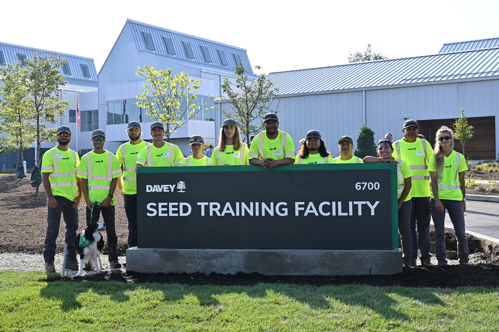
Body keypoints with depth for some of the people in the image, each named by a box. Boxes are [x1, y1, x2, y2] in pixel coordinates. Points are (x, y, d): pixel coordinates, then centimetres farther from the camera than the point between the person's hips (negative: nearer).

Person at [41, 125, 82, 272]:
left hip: (72, 198, 5)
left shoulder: (74, 155, 13)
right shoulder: (50, 154, -1)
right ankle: (49, 261, 4)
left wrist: (79, 195, 3)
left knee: (72, 229, 8)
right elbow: (45, 177, -6)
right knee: (52, 230, -2)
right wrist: (50, 197, -14)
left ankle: (71, 259, 16)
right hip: (56, 197, -5)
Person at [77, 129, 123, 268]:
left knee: (111, 230, 0)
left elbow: (115, 179, 3)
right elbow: (84, 180, 4)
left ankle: (113, 259, 5)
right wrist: (86, 199, -6)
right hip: (92, 201, 0)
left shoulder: (111, 157, 6)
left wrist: (110, 197, -8)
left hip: (107, 201, 0)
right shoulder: (86, 158, 7)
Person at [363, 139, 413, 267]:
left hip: (403, 201, -1)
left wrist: (400, 202, -12)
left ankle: (407, 259, 8)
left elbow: (408, 184, -8)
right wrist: (382, 160, -30)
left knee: (404, 230, 3)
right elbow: (366, 159, -24)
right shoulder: (378, 163, -4)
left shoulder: (401, 163, -10)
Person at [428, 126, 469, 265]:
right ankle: (442, 261, 12)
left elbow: (461, 180, 9)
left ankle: (464, 259, 21)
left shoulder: (459, 157, 5)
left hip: (455, 198, 1)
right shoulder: (435, 158, 1)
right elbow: (433, 181, -2)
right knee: (439, 233, 3)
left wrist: (463, 199, 9)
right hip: (438, 198, -1)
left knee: (461, 232, 1)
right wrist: (437, 200, -9)